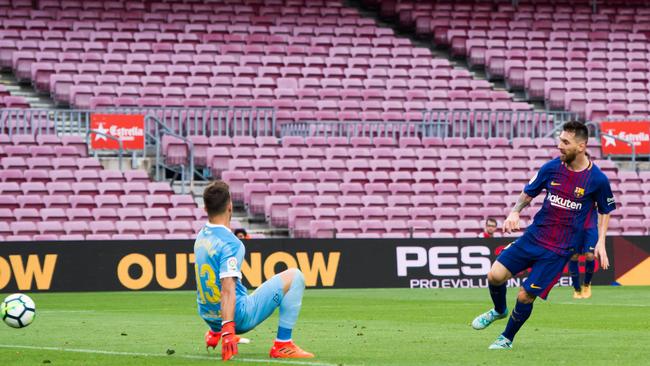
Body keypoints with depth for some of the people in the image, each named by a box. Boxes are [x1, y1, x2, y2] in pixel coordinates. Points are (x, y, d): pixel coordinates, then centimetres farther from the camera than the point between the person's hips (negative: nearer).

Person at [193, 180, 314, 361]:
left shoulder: (201, 237, 6)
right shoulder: (230, 243, -20)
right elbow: (228, 288, -31)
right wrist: (228, 328, -39)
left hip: (209, 317, 9)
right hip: (238, 318, -9)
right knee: (295, 276, -3)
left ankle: (215, 333, 30)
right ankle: (282, 344, -7)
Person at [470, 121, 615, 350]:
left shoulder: (597, 179, -9)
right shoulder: (551, 168, -2)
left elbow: (605, 211, 8)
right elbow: (528, 194, 11)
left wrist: (601, 242, -1)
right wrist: (515, 211, -8)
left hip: (560, 250, -3)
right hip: (534, 237, 3)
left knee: (525, 296, -7)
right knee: (495, 275, -10)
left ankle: (507, 338, 19)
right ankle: (499, 310, 24)